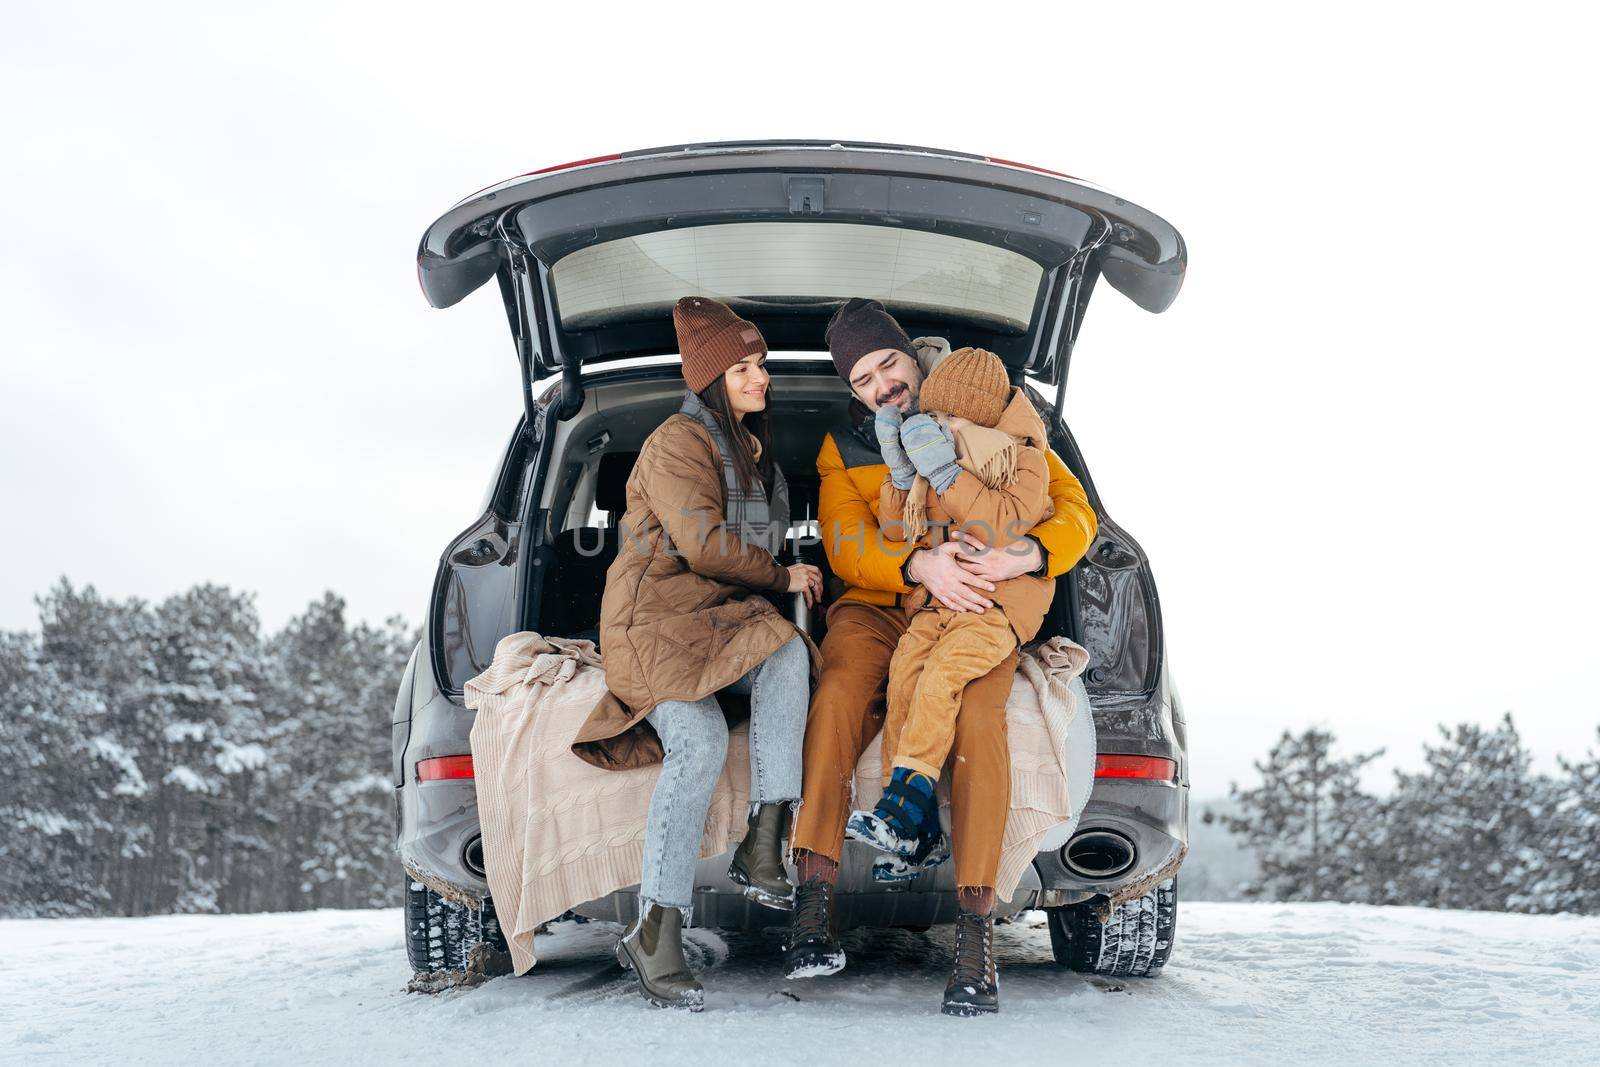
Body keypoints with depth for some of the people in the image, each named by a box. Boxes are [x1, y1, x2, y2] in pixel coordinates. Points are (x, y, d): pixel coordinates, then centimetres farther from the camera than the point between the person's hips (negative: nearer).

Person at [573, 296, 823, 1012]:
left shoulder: (750, 449, 23)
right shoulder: (680, 443, -6)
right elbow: (703, 543, -16)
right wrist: (780, 577, -3)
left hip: (723, 619, 7)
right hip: (656, 617, -7)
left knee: (787, 653, -30)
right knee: (701, 739, -32)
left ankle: (763, 847, -31)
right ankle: (656, 933, -30)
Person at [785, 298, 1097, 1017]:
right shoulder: (843, 449, 15)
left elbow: (1074, 510, 5)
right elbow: (846, 548, -1)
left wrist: (1025, 555, -19)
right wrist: (919, 566, -23)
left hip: (975, 614, -1)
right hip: (877, 607, 1)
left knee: (977, 715, -34)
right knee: (838, 694, -33)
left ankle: (976, 933, -37)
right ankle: (813, 901, -37)